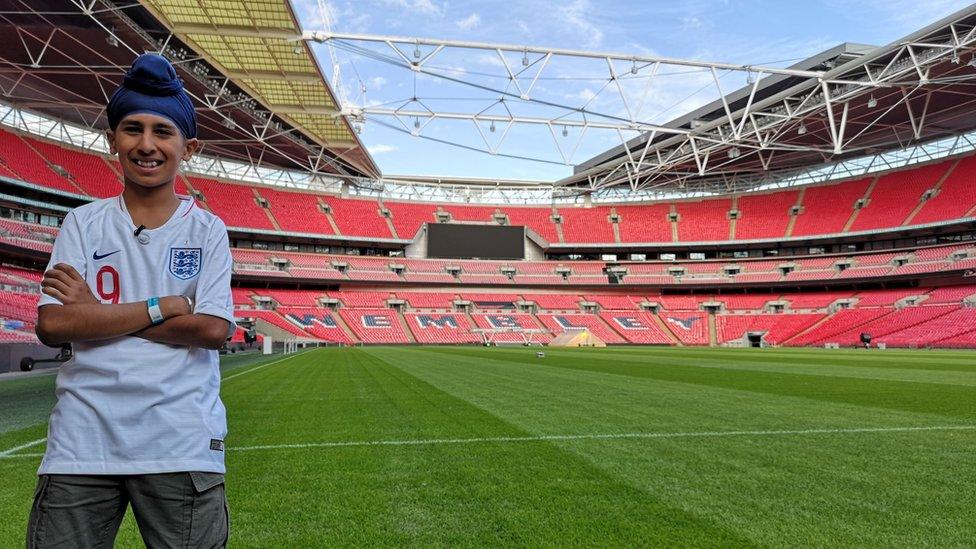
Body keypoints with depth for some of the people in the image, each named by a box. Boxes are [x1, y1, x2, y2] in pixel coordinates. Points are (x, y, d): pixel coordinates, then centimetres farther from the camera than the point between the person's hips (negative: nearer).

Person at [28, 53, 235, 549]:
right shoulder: (83, 223, 8)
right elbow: (51, 325, -4)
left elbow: (215, 330, -9)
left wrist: (98, 313, -7)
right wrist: (163, 307, -9)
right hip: (82, 441, 2)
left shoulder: (207, 230, 4)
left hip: (182, 447, -1)